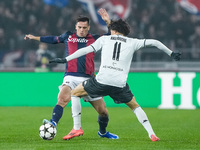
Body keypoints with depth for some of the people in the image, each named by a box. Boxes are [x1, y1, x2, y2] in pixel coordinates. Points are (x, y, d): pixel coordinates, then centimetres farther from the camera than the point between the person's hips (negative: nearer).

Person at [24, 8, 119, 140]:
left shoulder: (94, 39, 13)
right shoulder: (68, 36, 14)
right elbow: (53, 39, 31)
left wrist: (108, 22, -2)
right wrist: (34, 37, 39)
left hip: (88, 79, 2)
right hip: (71, 78, -2)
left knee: (103, 111, 4)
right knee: (63, 98, -35)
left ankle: (102, 132, 33)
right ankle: (53, 124, -51)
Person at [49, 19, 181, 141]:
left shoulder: (104, 39, 17)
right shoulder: (132, 42, 18)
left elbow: (86, 50, 12)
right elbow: (154, 42, 18)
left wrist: (65, 59, 15)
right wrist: (171, 53, 30)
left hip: (101, 81, -1)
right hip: (120, 84, 2)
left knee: (75, 93, 19)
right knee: (135, 106, 24)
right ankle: (151, 134, 10)